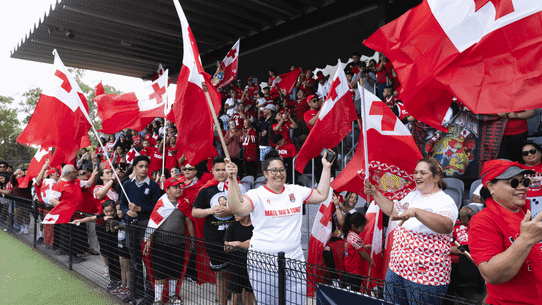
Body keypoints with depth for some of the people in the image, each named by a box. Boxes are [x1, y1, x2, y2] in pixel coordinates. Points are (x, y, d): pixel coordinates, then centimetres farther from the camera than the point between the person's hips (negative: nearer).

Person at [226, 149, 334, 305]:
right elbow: (238, 208, -23)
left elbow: (321, 195, 14)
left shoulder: (296, 191, 8)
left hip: (295, 259, 4)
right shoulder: (257, 194, -6)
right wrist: (233, 180, -31)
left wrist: (326, 168, 13)